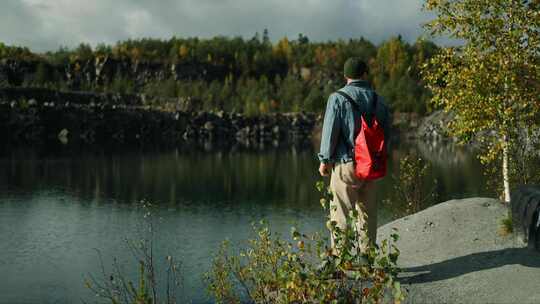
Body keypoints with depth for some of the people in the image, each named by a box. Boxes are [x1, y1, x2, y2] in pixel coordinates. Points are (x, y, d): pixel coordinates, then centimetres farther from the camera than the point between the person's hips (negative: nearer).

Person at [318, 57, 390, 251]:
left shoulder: (337, 98, -8)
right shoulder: (377, 99, 5)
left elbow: (330, 131, -9)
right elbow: (386, 132, 7)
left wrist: (325, 159, 1)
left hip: (345, 164, -4)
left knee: (340, 213, 0)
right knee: (368, 213, 11)